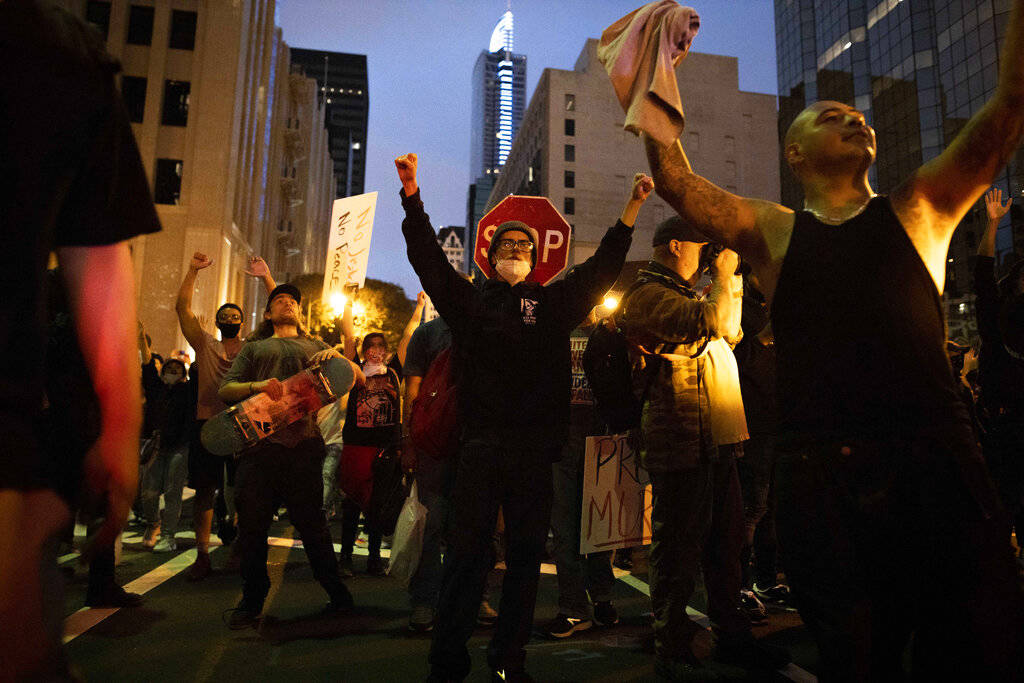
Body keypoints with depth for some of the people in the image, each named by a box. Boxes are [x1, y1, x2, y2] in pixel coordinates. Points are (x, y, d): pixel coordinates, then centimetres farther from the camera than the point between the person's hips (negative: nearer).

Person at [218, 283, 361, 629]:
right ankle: (252, 601, 19)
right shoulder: (253, 347, 23)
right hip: (259, 441, 1)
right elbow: (225, 390, 11)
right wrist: (257, 386, -10)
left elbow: (359, 379, 15)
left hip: (302, 442, -1)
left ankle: (337, 594, 17)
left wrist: (336, 357, -5)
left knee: (311, 522, 1)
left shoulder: (315, 346, 23)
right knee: (252, 523, 1)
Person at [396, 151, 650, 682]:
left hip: (535, 448, 2)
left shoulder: (552, 304, 14)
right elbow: (427, 257, 5)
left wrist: (632, 208, 4)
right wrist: (412, 196, -5)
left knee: (526, 556, 8)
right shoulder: (469, 301, 12)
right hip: (480, 444, -1)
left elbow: (603, 266, 11)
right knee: (466, 552, 0)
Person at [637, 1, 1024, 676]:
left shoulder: (917, 210, 13)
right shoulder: (772, 231, 11)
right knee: (854, 653, 10)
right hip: (821, 477, 0)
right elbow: (674, 179, 1)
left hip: (934, 463, 1)